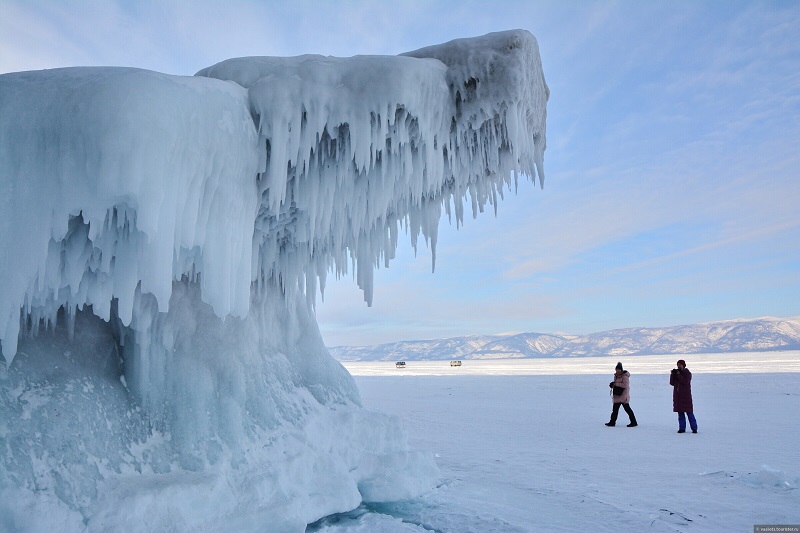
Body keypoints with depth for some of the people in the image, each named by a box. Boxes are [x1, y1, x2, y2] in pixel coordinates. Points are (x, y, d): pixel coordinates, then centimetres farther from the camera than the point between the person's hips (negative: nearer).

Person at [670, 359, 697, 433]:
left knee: (689, 412, -5)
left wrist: (679, 375, -19)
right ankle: (682, 428, 8)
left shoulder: (687, 373, -1)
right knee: (680, 413, 5)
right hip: (678, 396, 5)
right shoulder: (676, 372, 12)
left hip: (686, 395, -5)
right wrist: (672, 375, -8)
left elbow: (685, 382, -17)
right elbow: (672, 383, 4)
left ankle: (694, 428, 1)